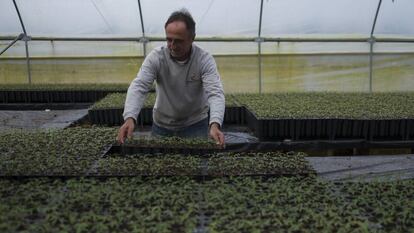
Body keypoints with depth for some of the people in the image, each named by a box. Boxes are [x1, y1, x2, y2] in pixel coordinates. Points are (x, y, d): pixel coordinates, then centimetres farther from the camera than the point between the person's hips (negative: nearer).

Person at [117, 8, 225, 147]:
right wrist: (130, 118, -44)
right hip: (161, 124, 2)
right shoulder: (156, 57, -16)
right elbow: (138, 87, -26)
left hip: (195, 124, -1)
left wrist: (215, 124, -49)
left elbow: (215, 93, -30)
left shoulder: (205, 59, -19)